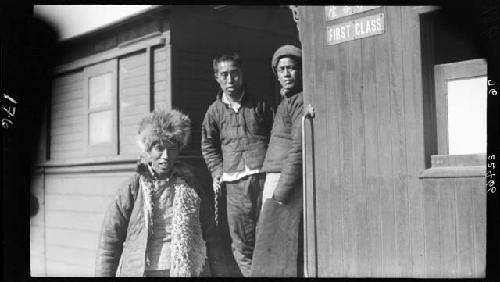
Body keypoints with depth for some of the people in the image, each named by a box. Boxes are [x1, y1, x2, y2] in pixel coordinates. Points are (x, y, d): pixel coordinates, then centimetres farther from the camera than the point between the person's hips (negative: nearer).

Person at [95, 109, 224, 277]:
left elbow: (210, 235, 12)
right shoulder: (133, 188, 3)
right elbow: (109, 241, 4)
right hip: (139, 271, -1)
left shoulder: (189, 186, 10)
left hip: (189, 270, 1)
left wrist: (214, 271, 9)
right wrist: (104, 273, -1)